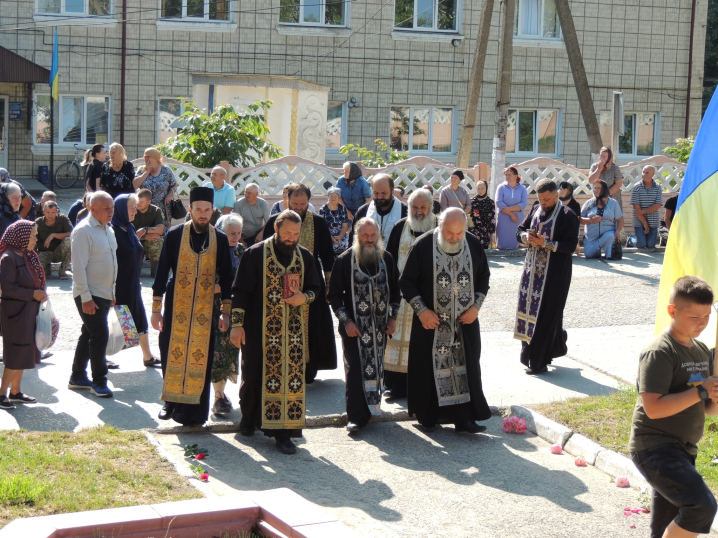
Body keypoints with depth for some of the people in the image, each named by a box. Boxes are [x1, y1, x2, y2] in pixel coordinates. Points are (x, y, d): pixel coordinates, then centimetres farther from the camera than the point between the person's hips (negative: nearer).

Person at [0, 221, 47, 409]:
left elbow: (37, 280, 19)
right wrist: (32, 294, -20)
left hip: (29, 311, 9)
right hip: (15, 312, -9)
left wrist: (42, 291, 2)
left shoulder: (28, 255, 10)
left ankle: (15, 391, 22)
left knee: (24, 352, 13)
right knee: (16, 354, -6)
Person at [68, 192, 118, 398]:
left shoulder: (108, 229, 11)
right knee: (100, 335, -8)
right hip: (90, 295, -8)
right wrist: (85, 298, -21)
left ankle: (77, 377, 25)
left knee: (89, 335, 15)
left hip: (104, 294, 8)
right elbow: (79, 267, -18)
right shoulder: (84, 231, -15)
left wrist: (112, 292, 17)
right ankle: (98, 381, 2)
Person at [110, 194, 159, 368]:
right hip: (118, 287, -8)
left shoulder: (130, 228, 8)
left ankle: (147, 356, 20)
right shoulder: (112, 231, -17)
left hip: (132, 285, 8)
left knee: (140, 319, 12)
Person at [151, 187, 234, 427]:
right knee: (172, 355, 4)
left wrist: (226, 311, 3)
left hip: (205, 308, 1)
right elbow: (162, 272, 0)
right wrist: (156, 308, -2)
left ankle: (193, 411, 10)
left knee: (200, 359, 1)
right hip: (176, 306, 0)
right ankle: (171, 402, 23)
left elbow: (225, 277, 7)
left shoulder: (220, 240, 2)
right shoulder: (174, 235, -2)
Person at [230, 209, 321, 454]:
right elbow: (240, 291, -5)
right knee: (254, 376, 8)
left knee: (291, 377, -2)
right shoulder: (255, 254, -5)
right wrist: (237, 324, -10)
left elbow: (315, 288, 13)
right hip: (259, 330, -2)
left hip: (293, 330, 2)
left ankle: (283, 432, 3)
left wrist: (304, 297, -10)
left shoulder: (305, 256, 5)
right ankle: (249, 418, 32)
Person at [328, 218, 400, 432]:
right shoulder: (345, 260, -5)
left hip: (380, 326, 3)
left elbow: (395, 290, 15)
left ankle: (371, 405, 24)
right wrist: (346, 321, -9)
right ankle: (357, 416, 0)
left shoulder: (386, 259, 5)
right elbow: (334, 294, -3)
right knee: (356, 369, -4)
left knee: (376, 367, 9)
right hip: (355, 326, -3)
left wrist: (393, 317, 6)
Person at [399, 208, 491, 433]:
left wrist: (476, 306, -2)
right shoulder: (423, 246, -11)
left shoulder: (474, 245, -2)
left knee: (466, 369, 2)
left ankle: (463, 418, 9)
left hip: (465, 322, 2)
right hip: (431, 322, -2)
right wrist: (421, 310, -13)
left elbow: (483, 278, 10)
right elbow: (406, 282, -6)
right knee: (430, 368, 5)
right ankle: (429, 416, 19)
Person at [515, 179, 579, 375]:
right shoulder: (536, 210, 10)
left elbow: (570, 245, -15)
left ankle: (539, 362, -1)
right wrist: (526, 237, -10)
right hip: (533, 269, 7)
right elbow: (520, 231, 13)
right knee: (529, 308, 9)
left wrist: (546, 243, -25)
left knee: (546, 314, -6)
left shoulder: (567, 216, -9)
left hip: (555, 273, -7)